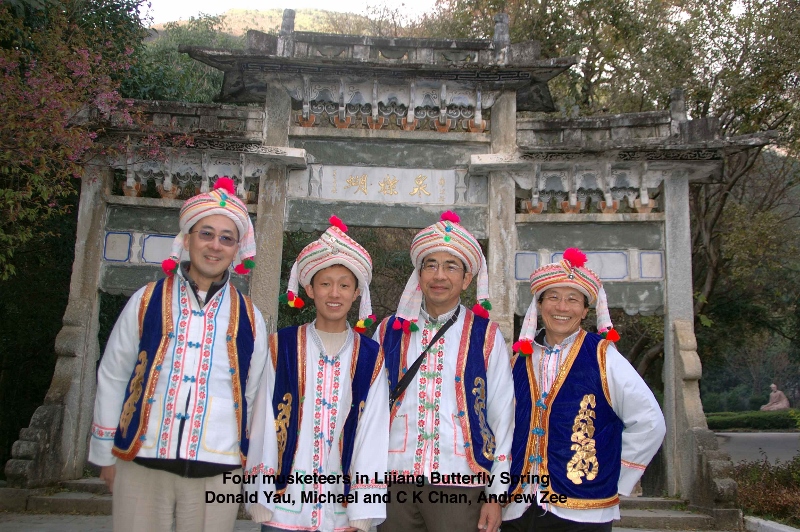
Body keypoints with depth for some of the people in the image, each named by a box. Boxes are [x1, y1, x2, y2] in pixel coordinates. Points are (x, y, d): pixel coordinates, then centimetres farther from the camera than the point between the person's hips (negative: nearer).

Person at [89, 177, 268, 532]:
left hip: (217, 474, 1)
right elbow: (111, 379, 7)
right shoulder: (147, 301, 1)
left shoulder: (248, 318, 3)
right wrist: (106, 455, 9)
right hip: (141, 465, 0)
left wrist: (247, 462, 14)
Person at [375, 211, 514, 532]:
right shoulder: (390, 332, 4)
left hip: (459, 484, -1)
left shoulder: (486, 336, 0)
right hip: (394, 479, 2)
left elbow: (501, 417, 2)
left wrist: (495, 494, 1)